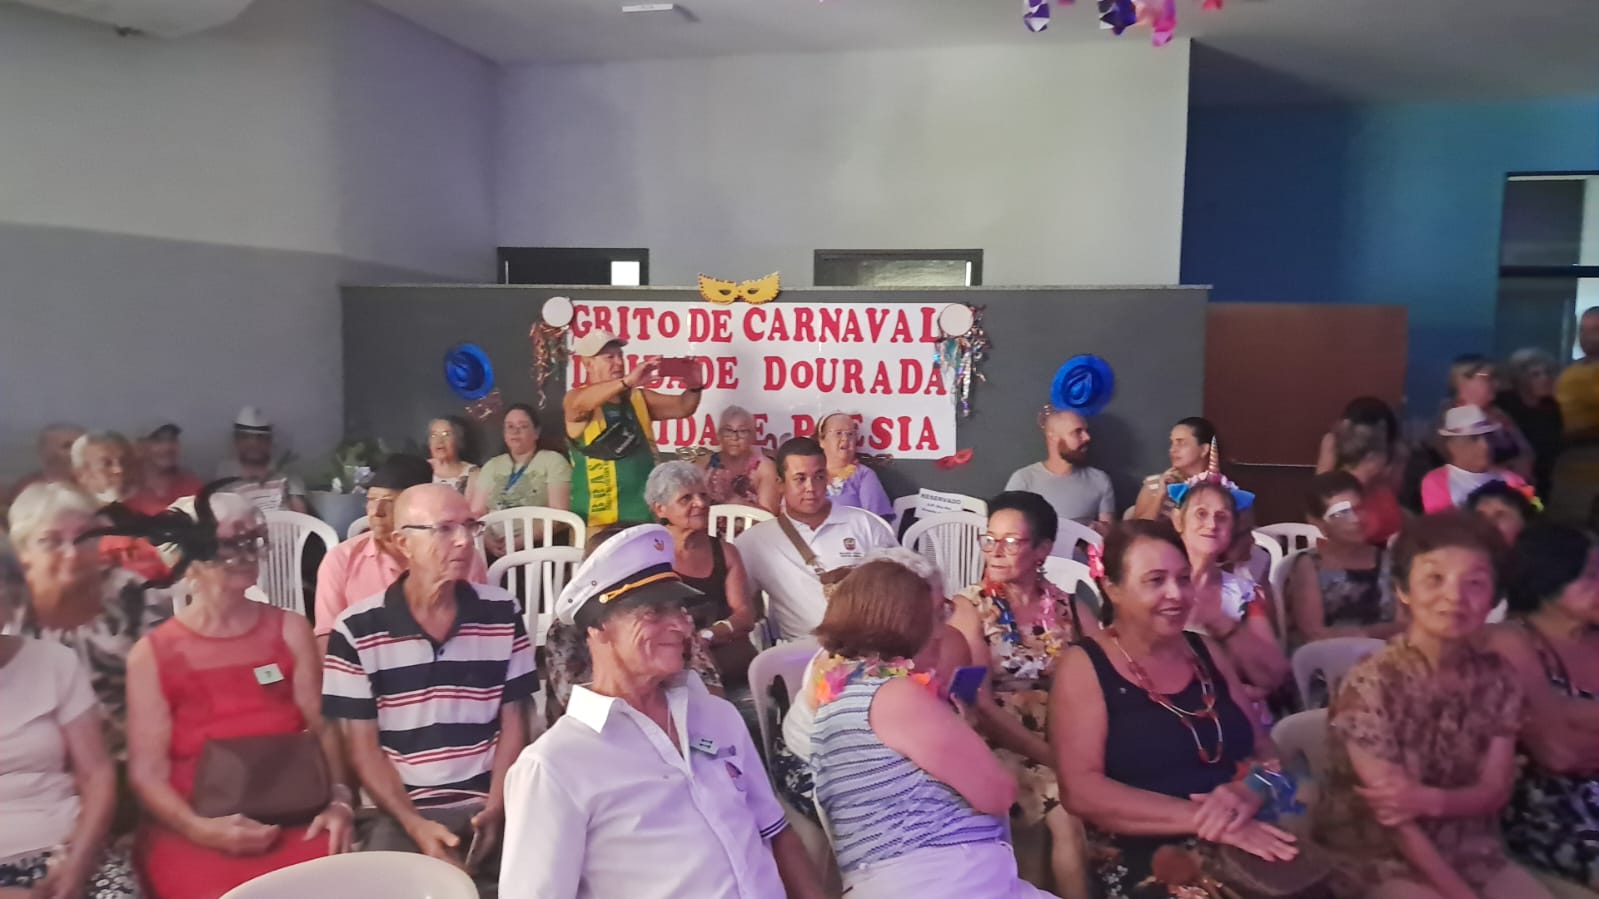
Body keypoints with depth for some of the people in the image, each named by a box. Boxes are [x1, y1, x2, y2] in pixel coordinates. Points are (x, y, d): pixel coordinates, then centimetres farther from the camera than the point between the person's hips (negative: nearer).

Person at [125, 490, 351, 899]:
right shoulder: (152, 654, 3)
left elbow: (322, 727, 6)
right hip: (191, 829, -2)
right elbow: (147, 770, 0)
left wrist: (338, 800, -9)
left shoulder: (289, 630, 9)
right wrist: (201, 829, -15)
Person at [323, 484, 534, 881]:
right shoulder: (356, 631, -5)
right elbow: (362, 745, -2)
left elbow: (513, 721, 6)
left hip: (486, 804, 2)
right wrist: (414, 824, -12)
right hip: (400, 809, -1)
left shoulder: (502, 613, 2)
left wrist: (495, 809, -7)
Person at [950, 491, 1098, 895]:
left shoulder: (1069, 607, 9)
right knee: (1068, 815, -25)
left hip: (1069, 748, 3)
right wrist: (1051, 756, -16)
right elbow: (981, 705, -9)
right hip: (1003, 750, -3)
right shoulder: (970, 608, 0)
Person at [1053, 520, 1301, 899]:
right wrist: (1201, 818, -21)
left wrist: (1248, 791, -10)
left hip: (1248, 848, 6)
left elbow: (1265, 750, 13)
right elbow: (1080, 790, -13)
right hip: (1147, 864, -6)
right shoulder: (1084, 666, -3)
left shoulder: (1206, 652, 14)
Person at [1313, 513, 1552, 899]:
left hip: (1469, 848, 6)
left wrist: (1430, 800, -20)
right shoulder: (1369, 684, -19)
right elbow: (1394, 818, -17)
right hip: (1377, 857, -6)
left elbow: (1495, 790, 0)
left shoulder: (1497, 678, -1)